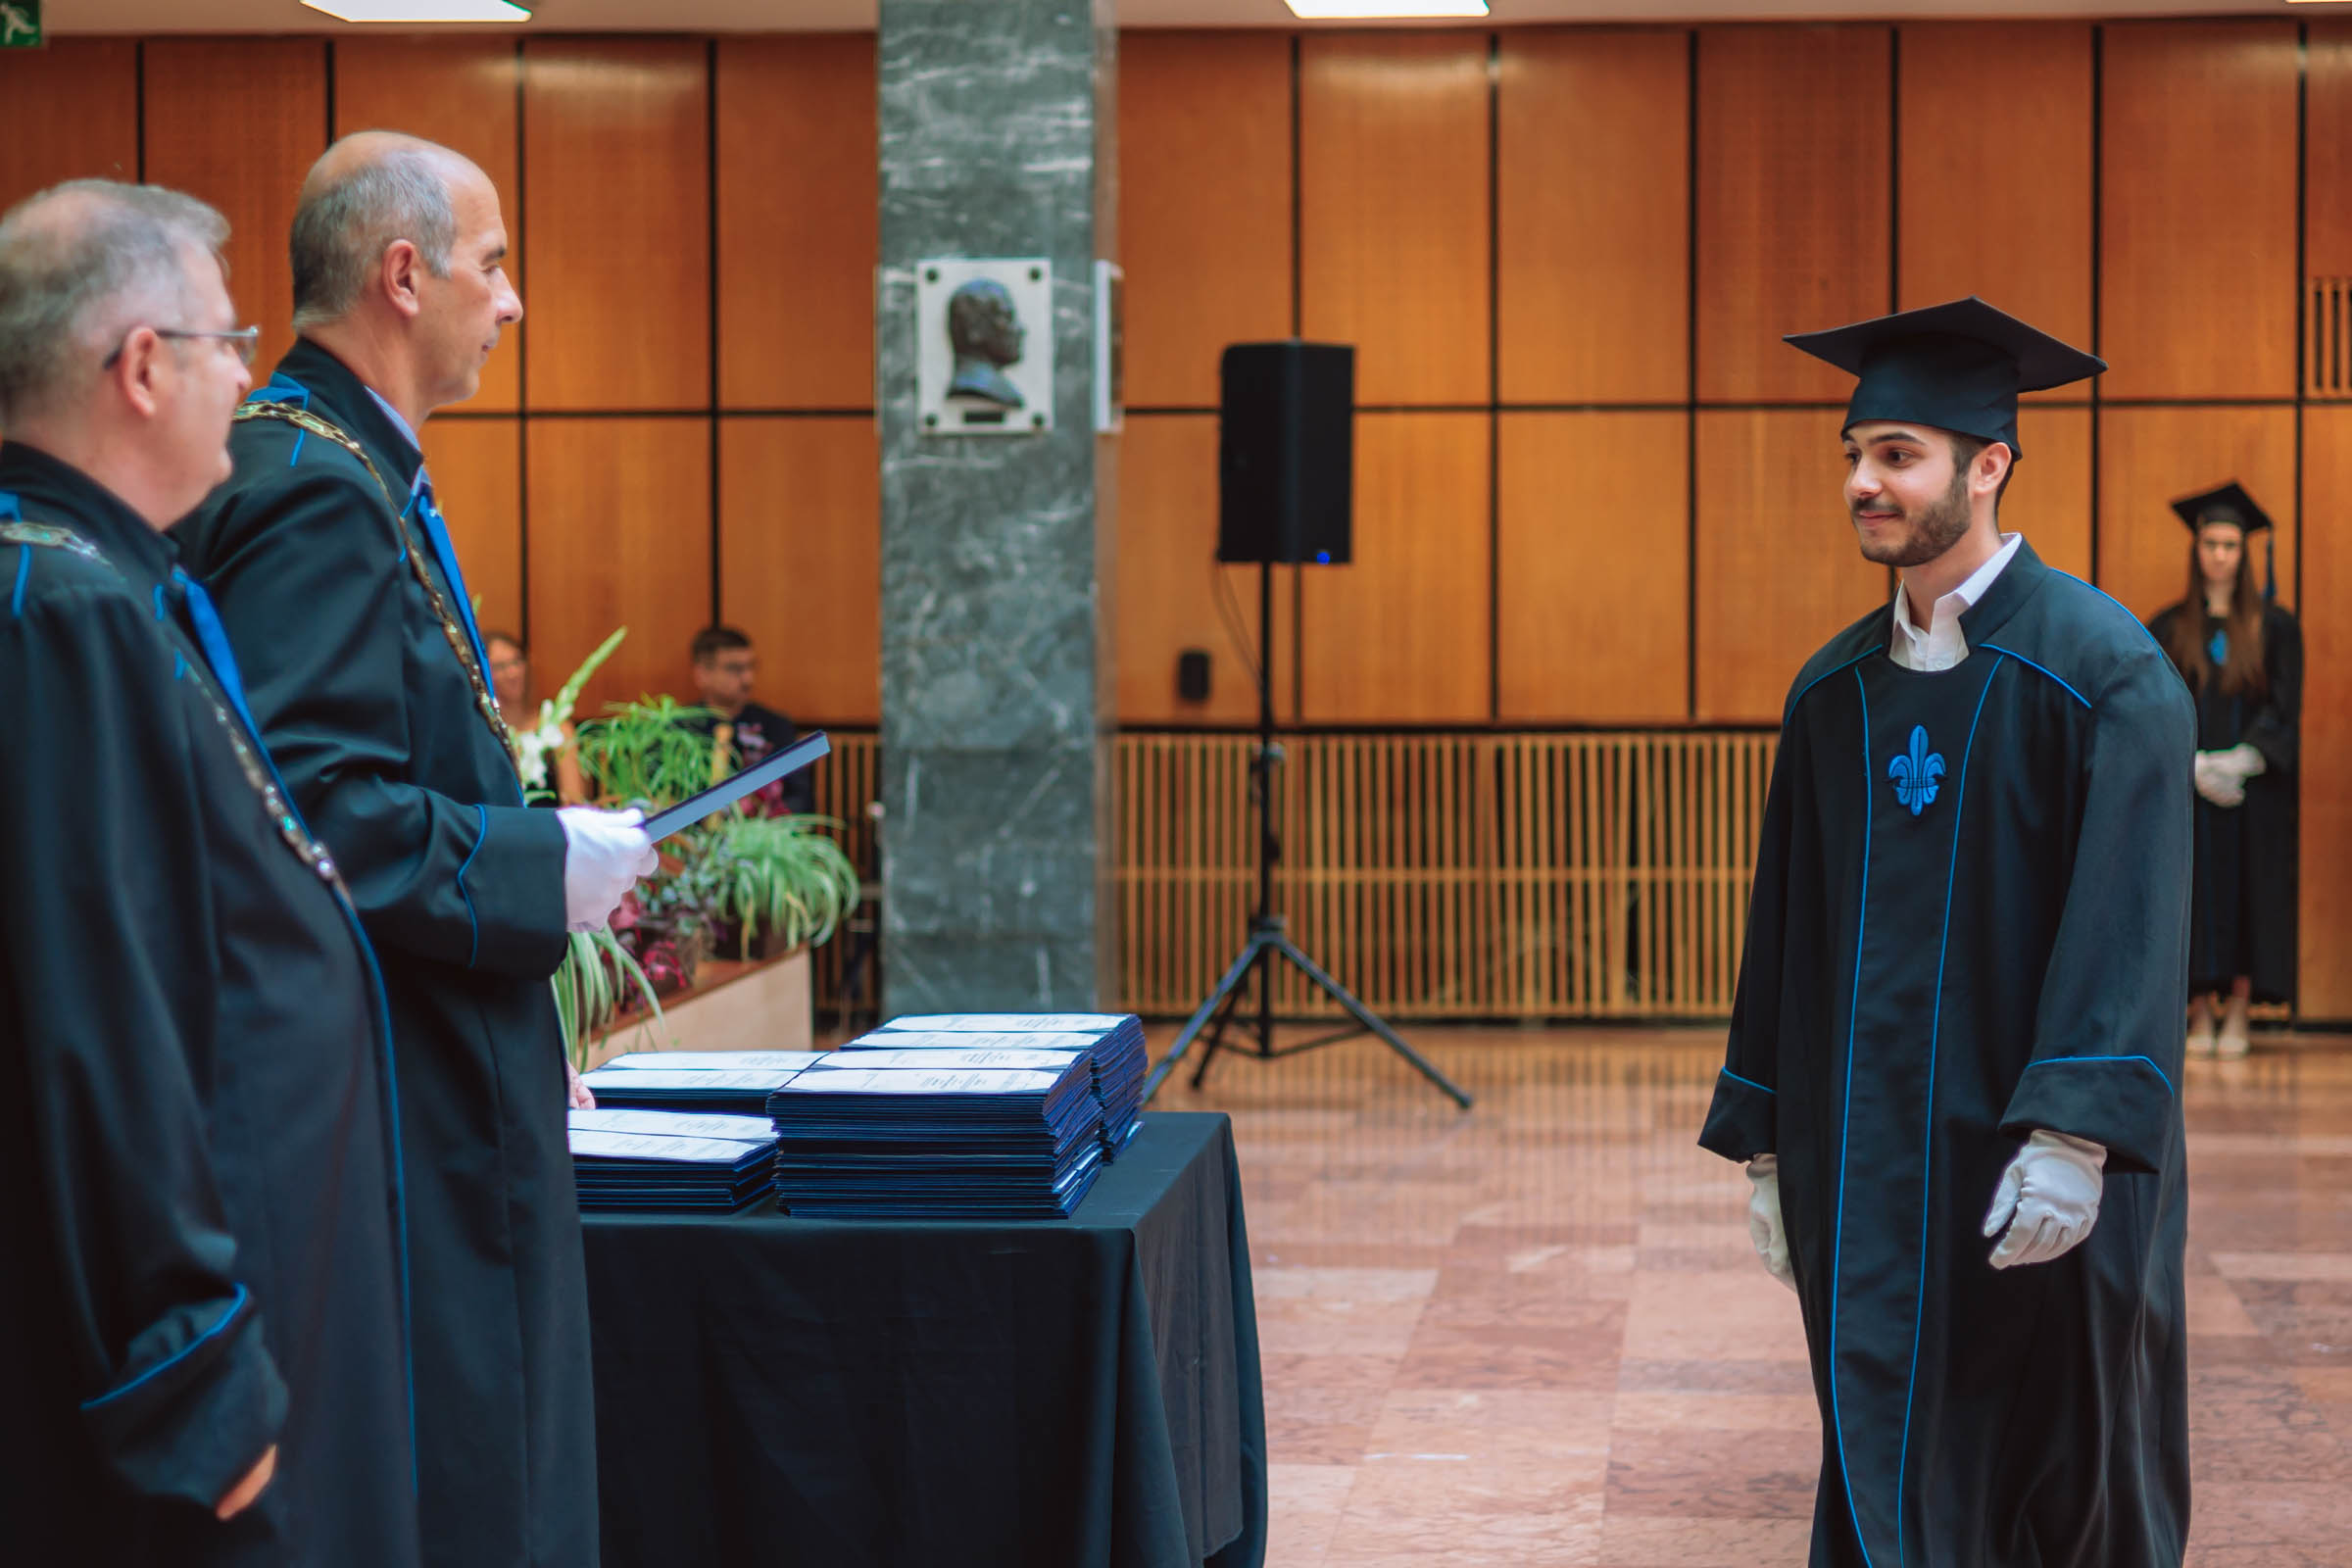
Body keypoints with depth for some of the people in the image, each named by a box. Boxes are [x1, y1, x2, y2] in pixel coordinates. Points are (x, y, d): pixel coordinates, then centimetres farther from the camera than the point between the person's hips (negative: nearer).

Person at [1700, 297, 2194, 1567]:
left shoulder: (2104, 665, -9)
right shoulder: (1835, 689, 8)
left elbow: (2131, 917, -17)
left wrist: (2077, 1132, -26)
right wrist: (1766, 1143, 11)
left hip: (2039, 1164, -4)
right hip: (1869, 1162, 5)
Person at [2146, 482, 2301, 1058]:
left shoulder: (2274, 627, 5)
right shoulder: (2167, 630, 6)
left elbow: (2285, 709, -1)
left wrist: (2242, 760, -15)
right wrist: (2196, 766, -15)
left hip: (2253, 786, 0)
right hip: (2186, 790, 0)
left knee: (2248, 893, -2)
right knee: (2195, 894, -2)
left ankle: (2237, 1015, 3)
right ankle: (2200, 1016, 2)